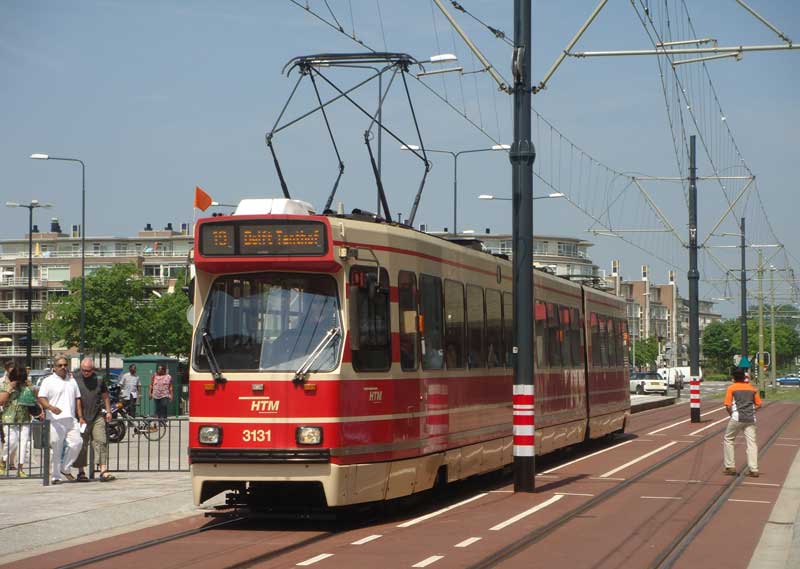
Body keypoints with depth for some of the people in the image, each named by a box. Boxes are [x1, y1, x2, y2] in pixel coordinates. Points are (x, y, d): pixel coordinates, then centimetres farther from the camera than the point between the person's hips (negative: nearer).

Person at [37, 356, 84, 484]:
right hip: (55, 421, -5)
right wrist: (51, 407, -24)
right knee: (56, 450, -4)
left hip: (71, 420, 5)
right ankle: (56, 476, 4)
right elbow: (41, 398, -5)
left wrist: (80, 417, 13)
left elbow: (77, 399, 21)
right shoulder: (48, 381, 4)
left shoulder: (72, 381, 20)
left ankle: (65, 469, 10)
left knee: (77, 442, -9)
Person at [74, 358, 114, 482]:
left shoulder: (99, 380, 8)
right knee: (81, 445, 3)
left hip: (97, 417, 1)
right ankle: (81, 472, 11)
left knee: (101, 442, -6)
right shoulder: (75, 380, 2)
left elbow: (105, 397, 18)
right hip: (81, 417, -1)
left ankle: (103, 471, -8)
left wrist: (108, 412, 14)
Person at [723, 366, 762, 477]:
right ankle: (753, 469, -6)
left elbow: (728, 406, -5)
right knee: (751, 442, 2)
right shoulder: (752, 388, 12)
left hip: (737, 418, -3)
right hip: (751, 419, 3)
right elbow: (758, 404, 13)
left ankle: (730, 467, 9)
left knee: (728, 440, 13)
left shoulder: (731, 388, 0)